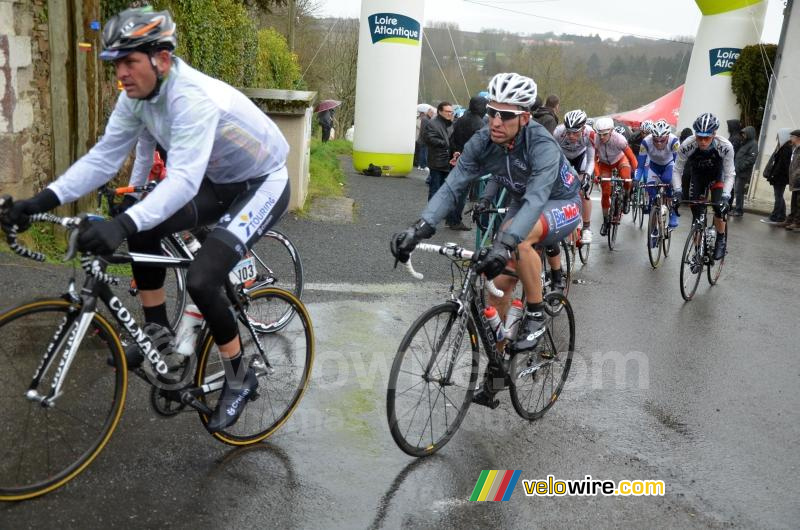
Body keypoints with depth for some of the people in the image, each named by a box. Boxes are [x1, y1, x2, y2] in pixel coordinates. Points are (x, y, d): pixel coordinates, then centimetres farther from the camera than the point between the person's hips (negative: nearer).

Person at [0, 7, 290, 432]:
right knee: (143, 230, -2)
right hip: (220, 181, 8)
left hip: (263, 183, -8)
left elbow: (184, 180, -42)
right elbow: (103, 157, -6)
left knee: (201, 281, -20)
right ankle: (157, 329, 17)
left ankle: (240, 377, 2)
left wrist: (122, 223, -54)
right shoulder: (136, 95, -6)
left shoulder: (193, 97, -32)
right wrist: (45, 199, -17)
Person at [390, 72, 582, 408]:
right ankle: (494, 363, 11)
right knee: (500, 282, -5)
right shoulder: (482, 142, -19)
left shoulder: (543, 147, -34)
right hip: (522, 203, 6)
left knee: (517, 236, -37)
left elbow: (536, 199, -48)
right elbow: (452, 186, -26)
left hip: (561, 205, -5)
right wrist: (419, 228, -41)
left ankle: (535, 315, -17)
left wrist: (504, 244, -63)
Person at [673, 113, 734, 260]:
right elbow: (677, 170, -20)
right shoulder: (687, 146, -32)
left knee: (719, 207, -22)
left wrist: (725, 196, -38)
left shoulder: (725, 147, -33)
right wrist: (678, 191, -34)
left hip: (717, 176, -1)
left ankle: (721, 240, 4)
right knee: (696, 215, -4)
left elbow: (730, 175, -25)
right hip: (698, 176, 1)